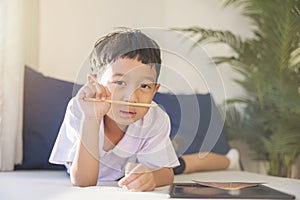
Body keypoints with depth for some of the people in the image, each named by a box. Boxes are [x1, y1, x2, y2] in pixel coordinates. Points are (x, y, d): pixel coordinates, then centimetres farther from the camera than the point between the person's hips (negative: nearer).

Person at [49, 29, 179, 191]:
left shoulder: (157, 121, -21)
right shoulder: (78, 111, -28)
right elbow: (83, 182, -33)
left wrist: (149, 176, -45)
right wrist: (91, 118, -46)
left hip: (132, 193, 1)